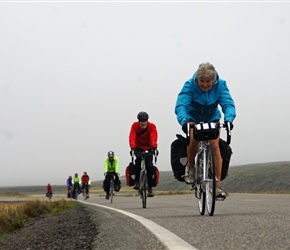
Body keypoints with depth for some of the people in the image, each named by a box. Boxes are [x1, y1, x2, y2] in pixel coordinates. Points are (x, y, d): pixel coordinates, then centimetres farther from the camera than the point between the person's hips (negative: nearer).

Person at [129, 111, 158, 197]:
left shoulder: (152, 126, -19)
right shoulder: (135, 125, -18)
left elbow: (153, 137, -34)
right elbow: (132, 137, -30)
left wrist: (154, 147, -52)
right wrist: (132, 148, -47)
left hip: (148, 148, 0)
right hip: (138, 147, 0)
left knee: (149, 166, -15)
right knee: (138, 158, -32)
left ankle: (150, 188, 0)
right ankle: (137, 181, -22)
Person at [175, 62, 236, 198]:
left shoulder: (220, 85, -23)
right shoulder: (190, 85, -27)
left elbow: (228, 104, -32)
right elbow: (180, 105, -37)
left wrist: (229, 119, -53)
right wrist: (184, 121, -57)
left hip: (212, 119, 1)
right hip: (193, 118, -1)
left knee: (215, 145, -17)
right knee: (193, 138, -32)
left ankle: (217, 185, -12)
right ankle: (190, 167, -4)